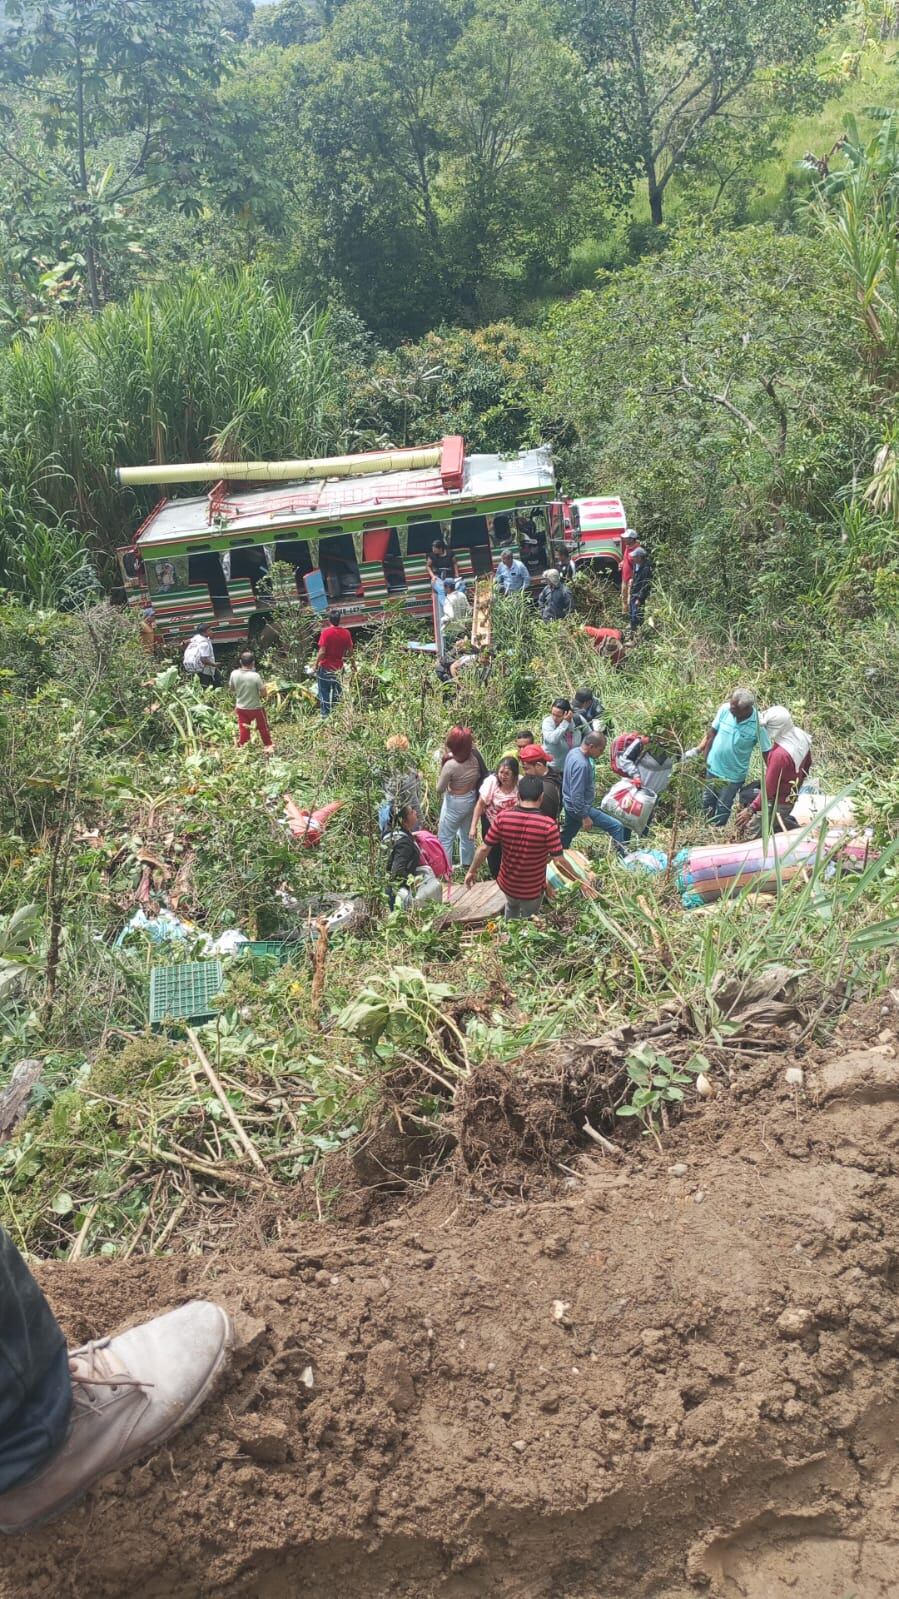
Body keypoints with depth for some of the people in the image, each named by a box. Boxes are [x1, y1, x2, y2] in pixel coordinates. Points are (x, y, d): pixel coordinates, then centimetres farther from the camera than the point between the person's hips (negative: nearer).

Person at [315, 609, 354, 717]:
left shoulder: (326, 632, -17)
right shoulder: (346, 633, -4)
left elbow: (322, 652, -18)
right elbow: (350, 650, 4)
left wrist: (316, 664, -7)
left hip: (325, 667, -4)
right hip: (339, 667, 4)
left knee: (324, 692, 5)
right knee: (337, 692, 16)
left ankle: (325, 715, 7)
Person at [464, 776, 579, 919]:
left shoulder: (503, 817, -19)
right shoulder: (548, 825, -27)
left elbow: (484, 849, -12)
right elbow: (559, 862, -24)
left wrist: (472, 871, 4)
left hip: (507, 884, 3)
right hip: (533, 890, -3)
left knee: (511, 909, 36)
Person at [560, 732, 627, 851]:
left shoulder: (574, 752, 0)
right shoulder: (581, 764, -30)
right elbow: (577, 795, -29)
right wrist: (585, 817, -21)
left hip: (571, 805, 10)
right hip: (580, 807, -10)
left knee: (567, 835, 24)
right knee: (616, 827, -7)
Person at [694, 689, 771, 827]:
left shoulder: (758, 724, -26)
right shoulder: (725, 709, -18)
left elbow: (766, 752, -16)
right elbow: (712, 732, -3)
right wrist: (699, 750, -2)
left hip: (734, 775, -4)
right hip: (713, 767, 4)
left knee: (723, 808, 13)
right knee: (707, 802, 23)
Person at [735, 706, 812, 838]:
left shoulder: (780, 754, -34)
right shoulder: (801, 736, -10)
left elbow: (768, 789, -26)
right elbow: (807, 765, 9)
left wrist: (751, 810, -17)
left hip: (778, 803, -8)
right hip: (791, 793, 8)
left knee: (750, 831, 8)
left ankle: (792, 829, 7)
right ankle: (787, 821, 21)